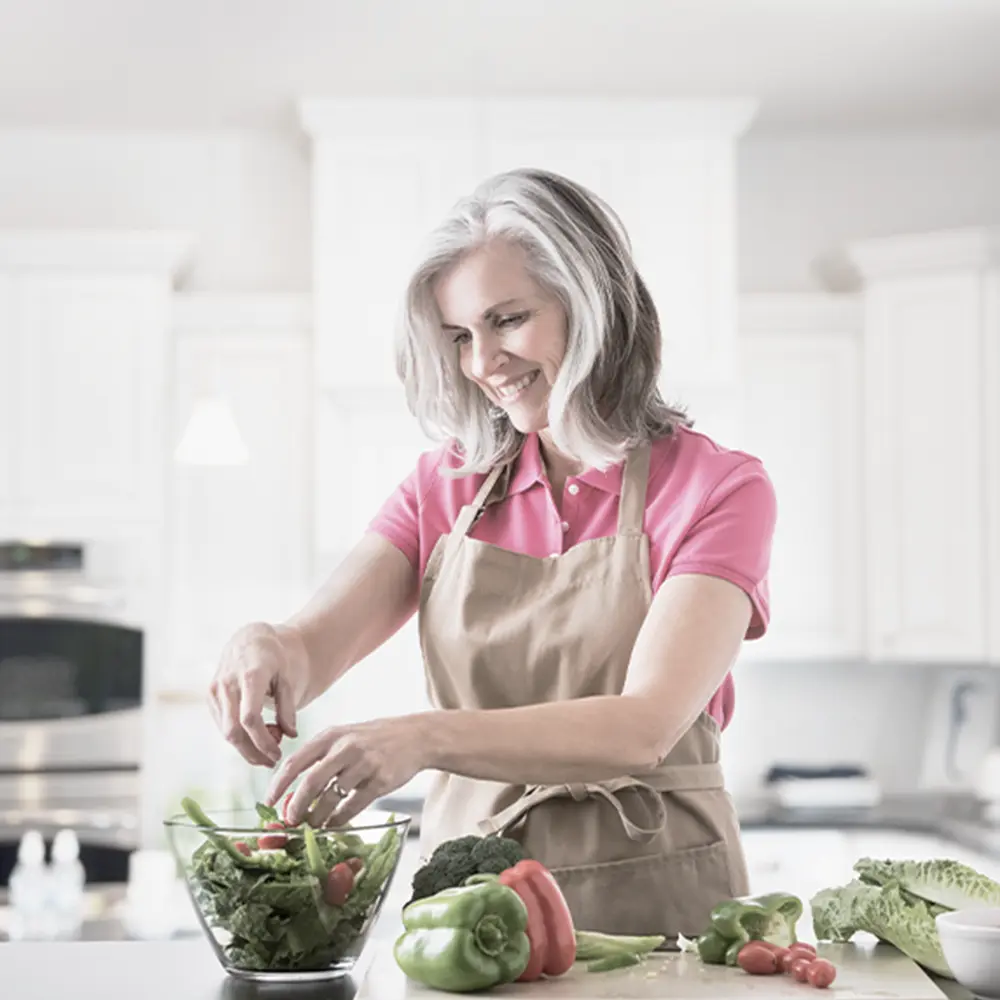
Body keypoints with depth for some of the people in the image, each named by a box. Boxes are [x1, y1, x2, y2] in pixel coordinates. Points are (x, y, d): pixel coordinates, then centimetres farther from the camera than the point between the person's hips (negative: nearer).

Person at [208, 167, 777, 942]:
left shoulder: (716, 489, -2)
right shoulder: (446, 488, 12)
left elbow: (645, 727, -15)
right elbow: (314, 642, 0)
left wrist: (427, 738, -28)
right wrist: (268, 649, -24)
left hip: (651, 901, -5)